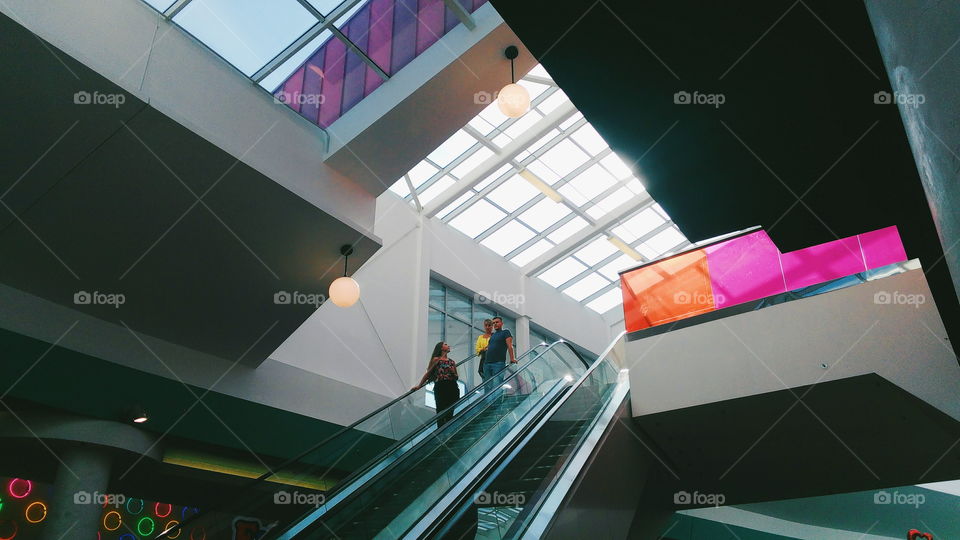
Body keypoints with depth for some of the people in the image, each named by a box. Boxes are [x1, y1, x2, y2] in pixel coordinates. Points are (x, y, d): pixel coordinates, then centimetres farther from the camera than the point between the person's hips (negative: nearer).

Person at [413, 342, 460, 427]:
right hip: (440, 387, -4)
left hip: (452, 388, 4)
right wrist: (419, 386, 7)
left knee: (450, 412, 3)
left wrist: (453, 373, -1)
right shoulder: (436, 359, 4)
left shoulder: (452, 362, 16)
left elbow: (456, 377, 21)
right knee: (441, 412, -6)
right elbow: (428, 374, 7)